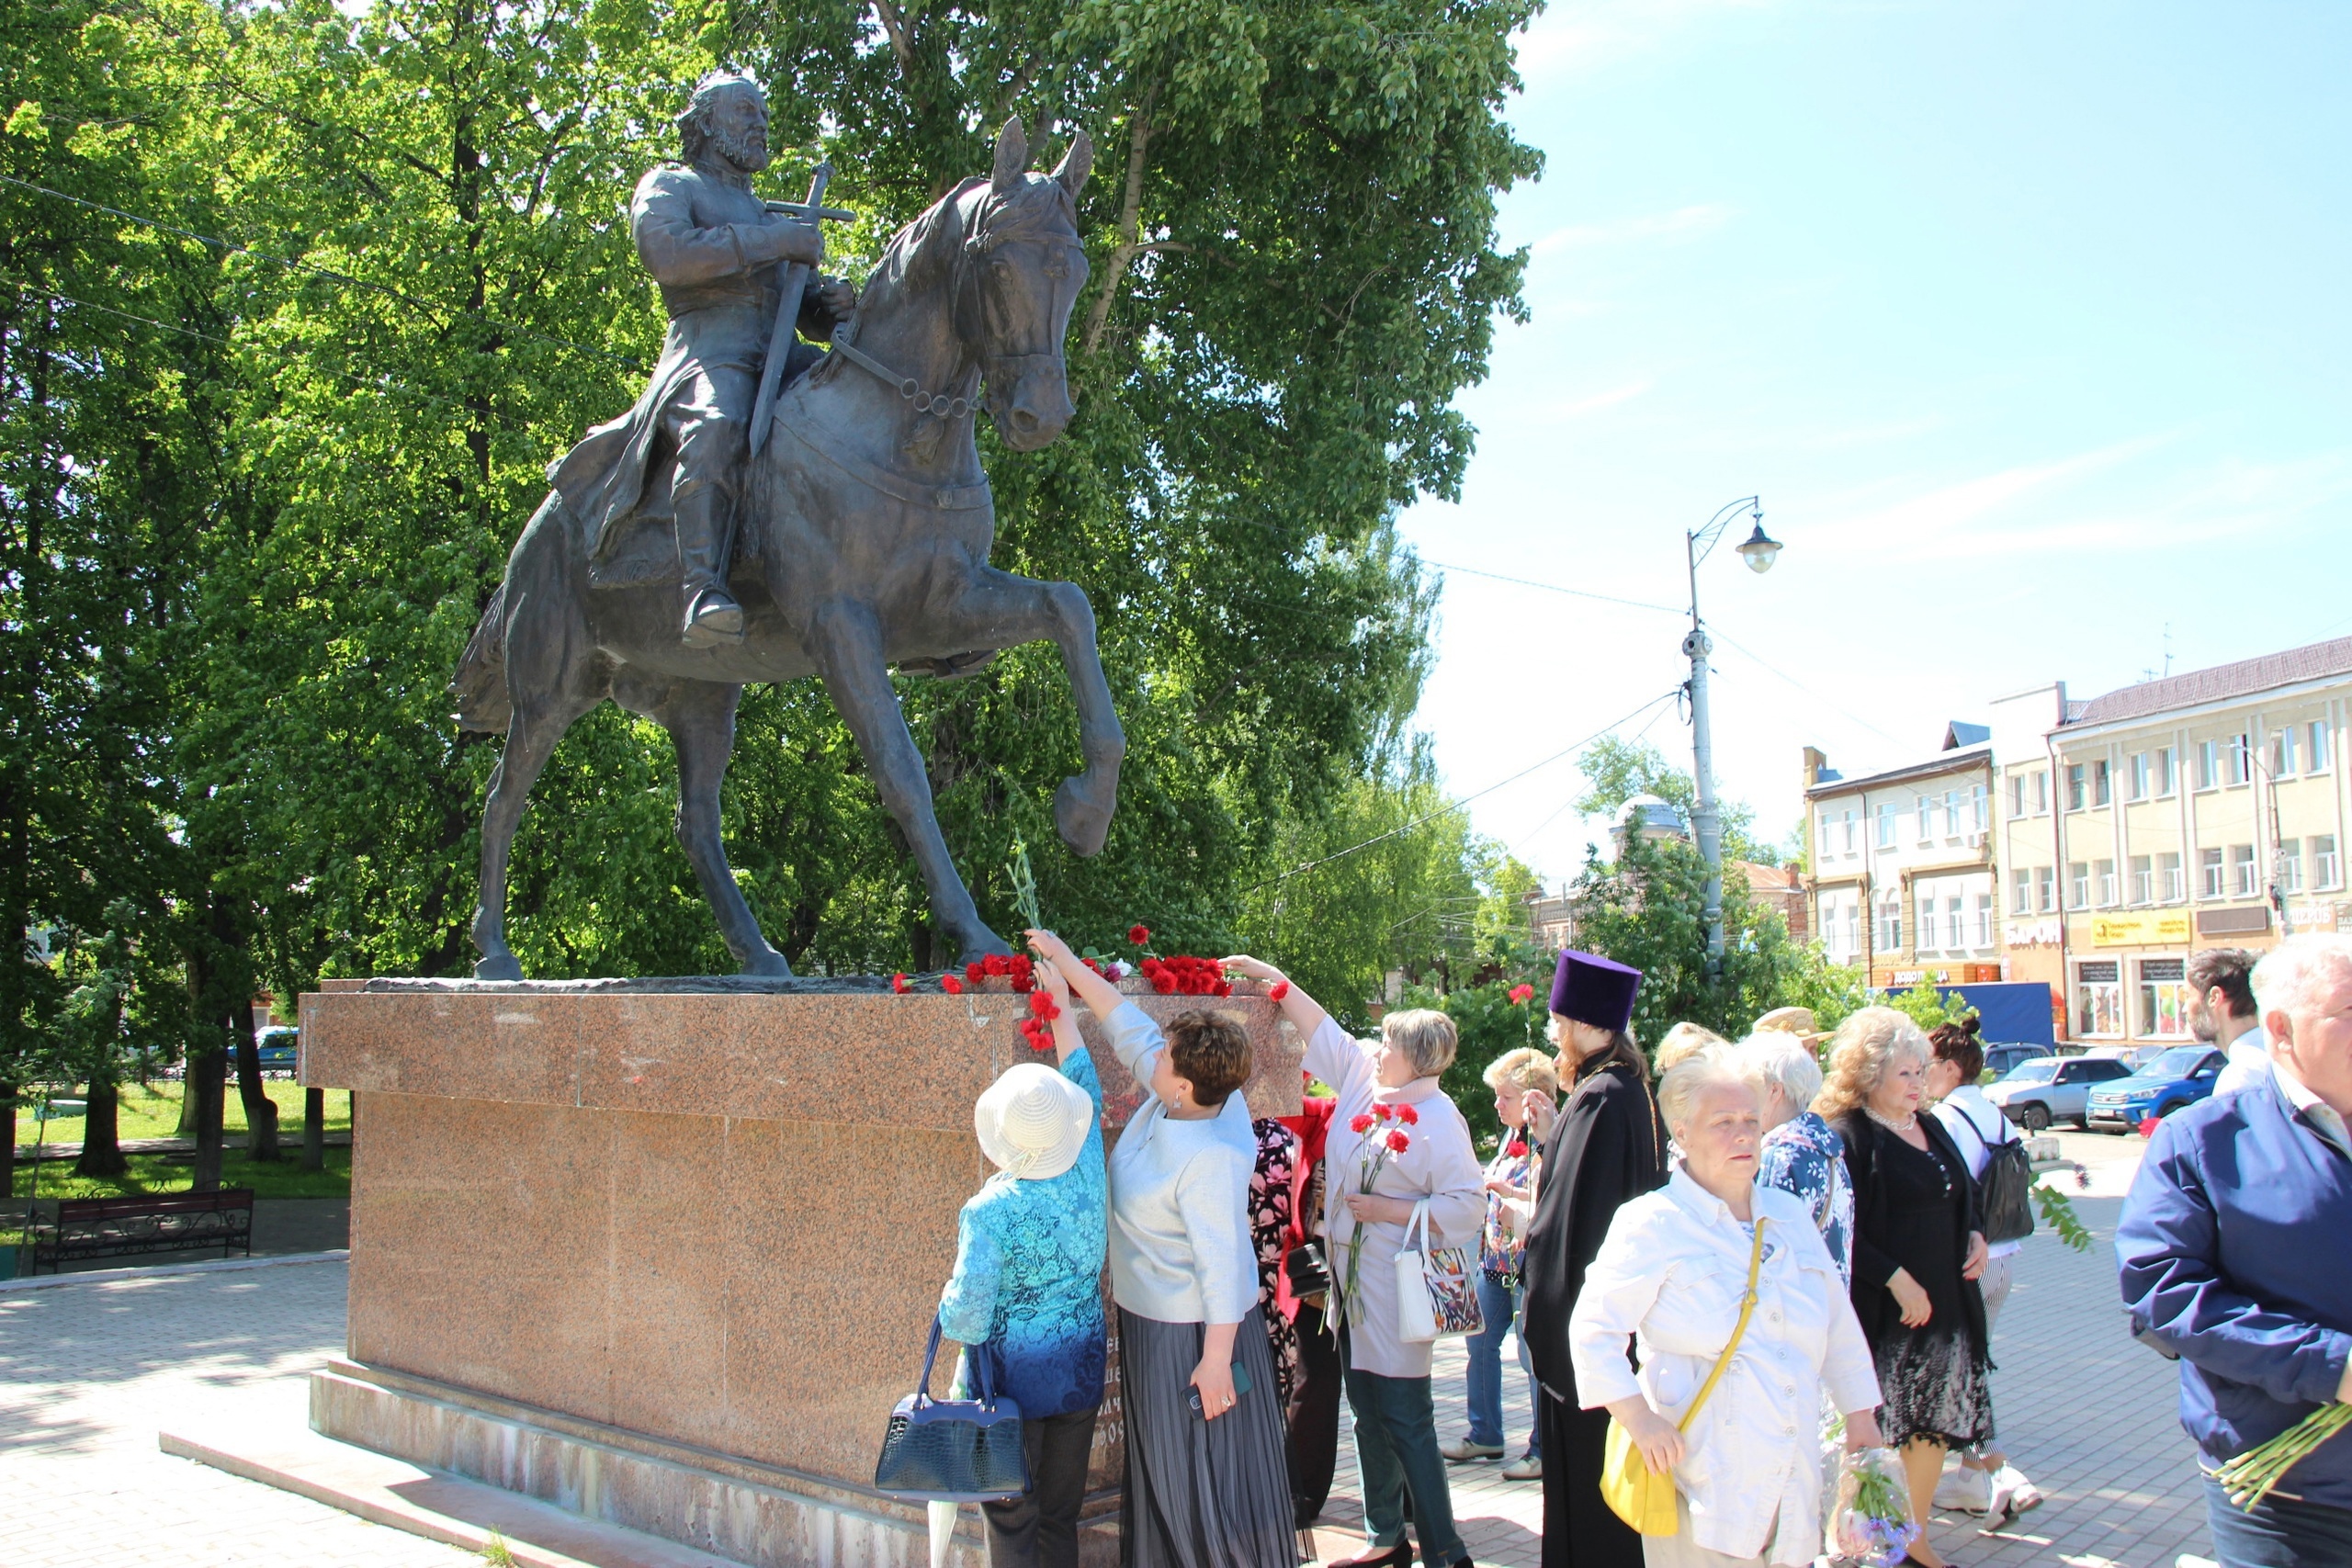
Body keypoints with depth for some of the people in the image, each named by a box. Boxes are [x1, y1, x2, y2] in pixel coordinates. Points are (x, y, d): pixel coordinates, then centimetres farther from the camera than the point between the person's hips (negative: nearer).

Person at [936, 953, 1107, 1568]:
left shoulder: (989, 1211, -22)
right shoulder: (1088, 1175, -9)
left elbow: (967, 1316, -20)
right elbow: (1086, 1084, 7)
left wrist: (948, 1305, 4)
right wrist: (1062, 1005, 18)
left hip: (1013, 1374, -4)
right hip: (1081, 1371, 4)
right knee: (1062, 1516, 16)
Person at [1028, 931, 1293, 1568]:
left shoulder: (1210, 1158, -30)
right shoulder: (1170, 1100, -7)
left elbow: (1221, 1266, -29)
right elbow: (1127, 1026, 5)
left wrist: (1217, 1359, -26)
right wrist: (1067, 963, 9)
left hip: (1193, 1330, -10)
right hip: (1147, 1318, 10)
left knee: (1207, 1473, 3)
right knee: (1159, 1465, 21)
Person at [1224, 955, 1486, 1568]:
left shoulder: (1439, 1121, -16)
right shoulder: (1362, 1072, 5)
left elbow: (1465, 1210, -18)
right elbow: (1319, 1027, 17)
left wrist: (1386, 1209, -18)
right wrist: (1270, 976, 17)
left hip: (1395, 1283, -8)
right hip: (1351, 1272, 8)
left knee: (1404, 1416, -5)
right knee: (1367, 1409, 15)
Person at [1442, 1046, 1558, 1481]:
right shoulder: (1510, 1135, 13)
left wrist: (1507, 1190, -23)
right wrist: (1485, 1185, 10)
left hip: (1528, 1262, -9)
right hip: (1494, 1256, 9)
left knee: (1533, 1355, -2)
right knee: (1480, 1342, 14)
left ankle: (1543, 1450, 9)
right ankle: (1485, 1435, 28)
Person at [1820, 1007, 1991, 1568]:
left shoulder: (1930, 1127, 13)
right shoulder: (1847, 1136, -13)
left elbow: (1958, 1199, 25)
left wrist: (1974, 1235, 6)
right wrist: (1897, 1280, -21)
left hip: (1943, 1303, 8)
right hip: (1881, 1311, -8)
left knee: (1936, 1425, 12)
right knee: (1874, 1432, -2)